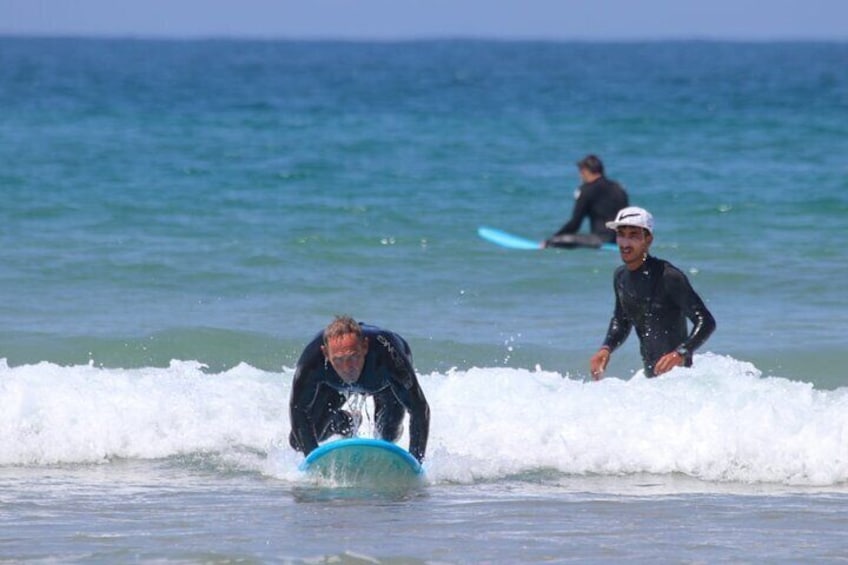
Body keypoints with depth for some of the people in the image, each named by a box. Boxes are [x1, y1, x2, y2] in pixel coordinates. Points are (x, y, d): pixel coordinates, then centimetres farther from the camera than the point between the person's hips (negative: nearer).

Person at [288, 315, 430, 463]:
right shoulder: (313, 357, -43)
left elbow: (419, 409, -38)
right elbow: (298, 409, -28)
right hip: (333, 384, 1)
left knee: (389, 436, -15)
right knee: (299, 441, -6)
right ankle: (343, 422, 25)